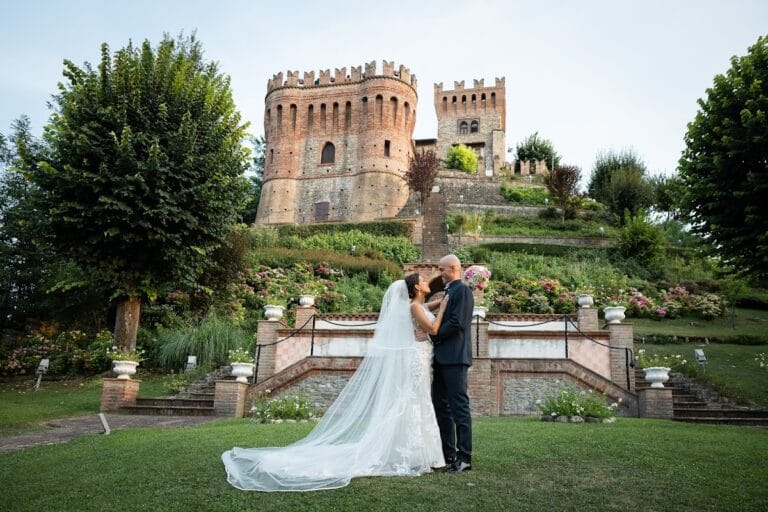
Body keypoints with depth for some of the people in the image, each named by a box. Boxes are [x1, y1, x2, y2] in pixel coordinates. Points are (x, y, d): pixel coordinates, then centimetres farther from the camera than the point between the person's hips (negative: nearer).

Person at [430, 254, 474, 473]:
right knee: (440, 405, 12)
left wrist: (434, 335, -10)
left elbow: (458, 322, -19)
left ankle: (464, 457, 0)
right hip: (442, 357, 10)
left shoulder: (462, 290, -9)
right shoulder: (448, 291, 20)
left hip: (455, 357, -10)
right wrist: (434, 337, 6)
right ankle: (447, 454, 20)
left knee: (459, 406, -6)